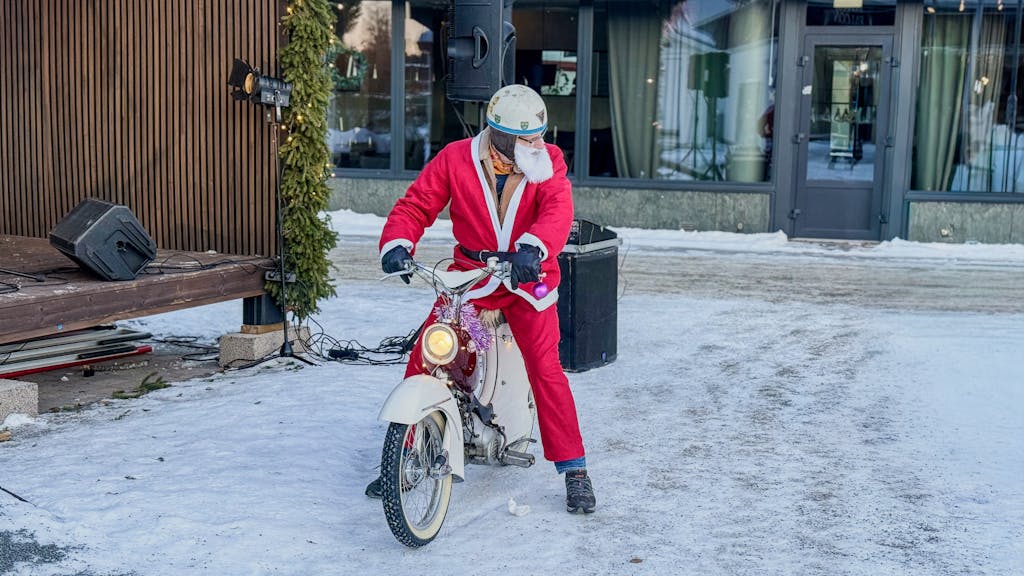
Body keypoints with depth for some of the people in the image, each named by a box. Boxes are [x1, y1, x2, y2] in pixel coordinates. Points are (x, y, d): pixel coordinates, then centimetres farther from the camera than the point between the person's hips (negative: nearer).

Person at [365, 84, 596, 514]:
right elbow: (417, 204, -5)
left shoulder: (547, 161, -7)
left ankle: (574, 471, 1)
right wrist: (397, 244, -25)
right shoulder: (455, 159, -6)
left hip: (527, 278, -1)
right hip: (469, 275, 1)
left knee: (545, 369, -12)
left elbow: (557, 210, -24)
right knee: (422, 360, -5)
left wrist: (531, 248, -44)